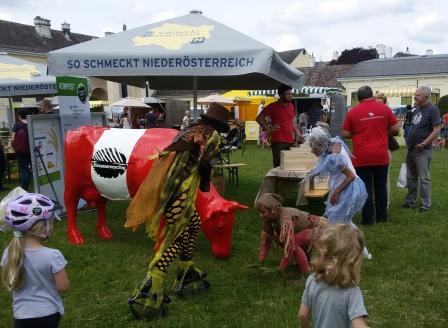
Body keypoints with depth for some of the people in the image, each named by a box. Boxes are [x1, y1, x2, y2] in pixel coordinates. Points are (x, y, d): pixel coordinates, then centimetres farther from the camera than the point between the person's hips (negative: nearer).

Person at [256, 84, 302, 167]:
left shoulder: (291, 106, 15)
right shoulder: (273, 106, -2)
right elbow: (259, 118, 1)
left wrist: (297, 133, 11)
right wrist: (268, 129, -6)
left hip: (290, 141, 6)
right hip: (278, 141, -5)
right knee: (279, 166, -7)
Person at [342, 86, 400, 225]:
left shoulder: (353, 112, -4)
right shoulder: (385, 109, 0)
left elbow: (345, 134, 0)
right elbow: (395, 129, 3)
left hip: (362, 157, -2)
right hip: (381, 156, 2)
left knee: (365, 188, 5)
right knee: (381, 187, 14)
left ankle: (367, 218, 8)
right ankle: (382, 216, 23)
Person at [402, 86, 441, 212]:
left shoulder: (432, 109, -10)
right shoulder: (416, 109, 13)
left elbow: (437, 130, -15)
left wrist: (424, 144, -18)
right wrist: (408, 141, 12)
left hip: (423, 150, -8)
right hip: (411, 149, 8)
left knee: (424, 178, -2)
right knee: (411, 177, 13)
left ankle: (426, 204, 6)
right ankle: (410, 200, 23)